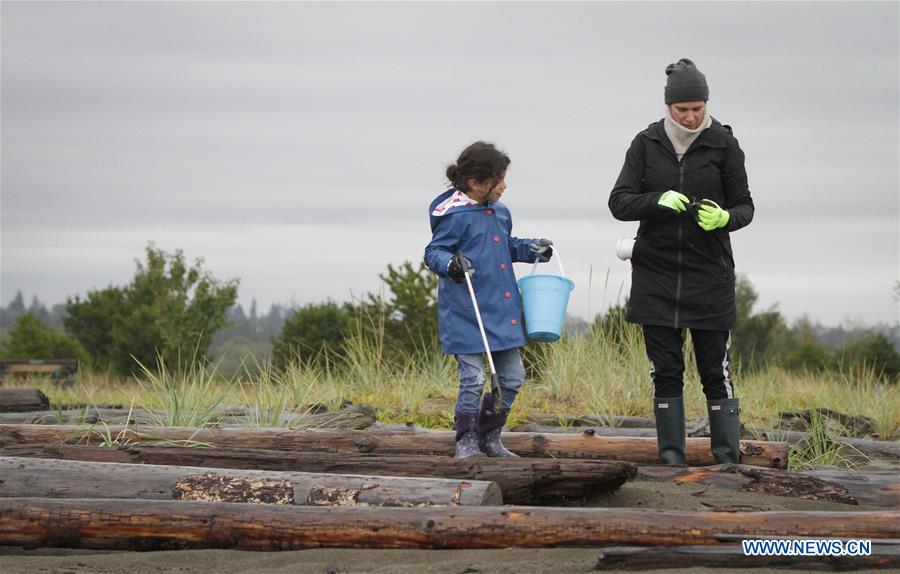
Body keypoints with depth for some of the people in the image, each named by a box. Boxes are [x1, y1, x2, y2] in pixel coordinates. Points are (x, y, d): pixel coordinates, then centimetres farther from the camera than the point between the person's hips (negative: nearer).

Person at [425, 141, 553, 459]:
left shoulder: (500, 213, 12)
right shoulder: (455, 215, -13)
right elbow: (433, 252, -11)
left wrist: (530, 249, 14)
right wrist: (450, 263, -30)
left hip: (501, 311, 8)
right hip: (465, 312, -8)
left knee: (512, 377, 10)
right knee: (473, 378, -6)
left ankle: (489, 437, 25)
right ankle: (466, 442, 11)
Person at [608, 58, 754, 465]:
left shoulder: (723, 144, -2)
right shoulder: (647, 144, 3)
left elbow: (745, 206, 3)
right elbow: (619, 202, -1)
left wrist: (725, 218, -21)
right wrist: (659, 201, -20)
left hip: (709, 276, -2)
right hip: (656, 275, 2)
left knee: (715, 370, -3)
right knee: (665, 371, 4)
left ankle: (728, 458, 2)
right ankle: (672, 457, 10)